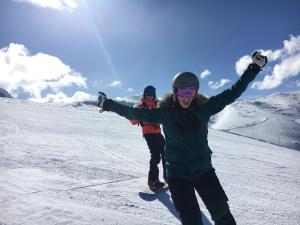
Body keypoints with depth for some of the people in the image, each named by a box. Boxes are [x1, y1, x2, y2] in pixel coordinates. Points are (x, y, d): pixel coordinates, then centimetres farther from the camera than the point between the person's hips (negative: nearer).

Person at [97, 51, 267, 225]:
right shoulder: (165, 113, -8)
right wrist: (107, 104, 1)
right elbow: (134, 113, -1)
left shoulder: (204, 108, -6)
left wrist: (255, 67, -1)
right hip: (178, 174, -1)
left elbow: (232, 93, -2)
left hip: (203, 169, 2)